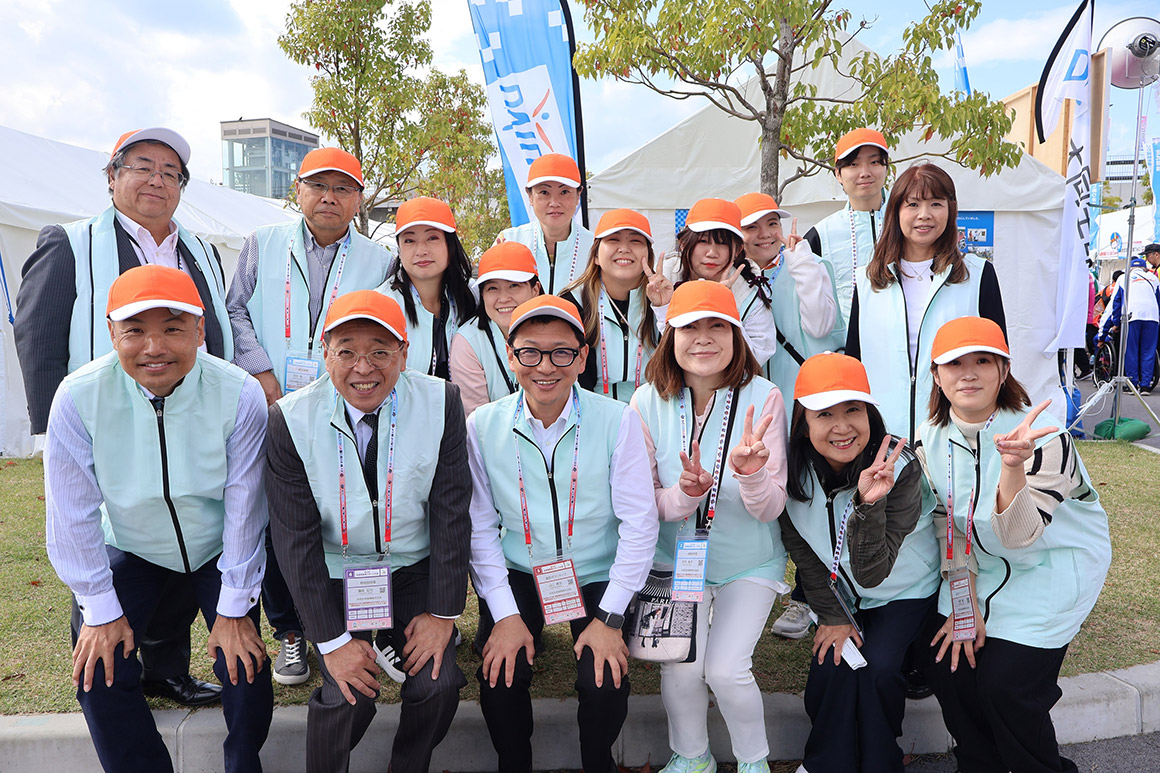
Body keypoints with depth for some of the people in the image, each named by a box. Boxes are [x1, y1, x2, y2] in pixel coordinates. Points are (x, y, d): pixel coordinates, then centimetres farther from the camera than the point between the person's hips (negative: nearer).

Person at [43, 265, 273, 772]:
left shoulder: (239, 395, -25)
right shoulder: (79, 398, -23)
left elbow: (244, 506, -17)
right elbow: (72, 514, -14)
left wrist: (234, 608, -11)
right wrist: (99, 609, -8)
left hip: (218, 552, -1)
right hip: (129, 552, 1)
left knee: (246, 667, -9)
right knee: (99, 673, -7)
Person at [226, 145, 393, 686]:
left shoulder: (378, 261, 8)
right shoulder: (263, 245, 10)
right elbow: (236, 311, 8)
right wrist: (261, 373, -4)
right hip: (272, 413, 1)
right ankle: (288, 632, 21)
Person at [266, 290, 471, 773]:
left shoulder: (441, 403, -13)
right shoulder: (292, 419, -15)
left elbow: (451, 512, -7)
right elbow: (295, 539, -11)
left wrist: (442, 612, -7)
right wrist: (332, 639, -13)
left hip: (415, 568, 1)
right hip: (333, 575, -1)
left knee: (438, 683, -13)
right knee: (349, 696, -16)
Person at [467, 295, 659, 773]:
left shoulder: (618, 421, -13)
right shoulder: (484, 425, -7)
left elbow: (640, 523, -10)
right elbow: (480, 527, -3)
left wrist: (609, 618, -13)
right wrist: (506, 614, -10)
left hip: (597, 576, -1)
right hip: (520, 573, 2)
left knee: (605, 684, -18)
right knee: (499, 676, -17)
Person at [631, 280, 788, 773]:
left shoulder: (762, 398, -15)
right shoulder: (649, 402, -12)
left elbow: (771, 509, -15)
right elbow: (643, 503, -6)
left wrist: (750, 473, -37)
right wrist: (684, 493, -28)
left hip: (749, 563, -1)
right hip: (676, 558, 1)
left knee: (725, 669, -12)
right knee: (680, 670, -11)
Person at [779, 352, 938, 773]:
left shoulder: (900, 469, -29)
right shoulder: (794, 472, -21)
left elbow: (872, 572, -32)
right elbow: (803, 553, -6)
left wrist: (868, 504, -46)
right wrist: (831, 615, -7)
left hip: (906, 590, -2)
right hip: (839, 594, 3)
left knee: (877, 666, -21)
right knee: (832, 666, -14)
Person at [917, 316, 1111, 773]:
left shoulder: (1042, 436, -24)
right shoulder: (930, 439, -9)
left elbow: (1020, 535, -32)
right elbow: (948, 526, -1)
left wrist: (1013, 465, -48)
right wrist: (964, 606, -5)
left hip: (1056, 565, -5)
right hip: (981, 568, 5)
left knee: (1004, 685, -12)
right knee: (947, 665, -4)